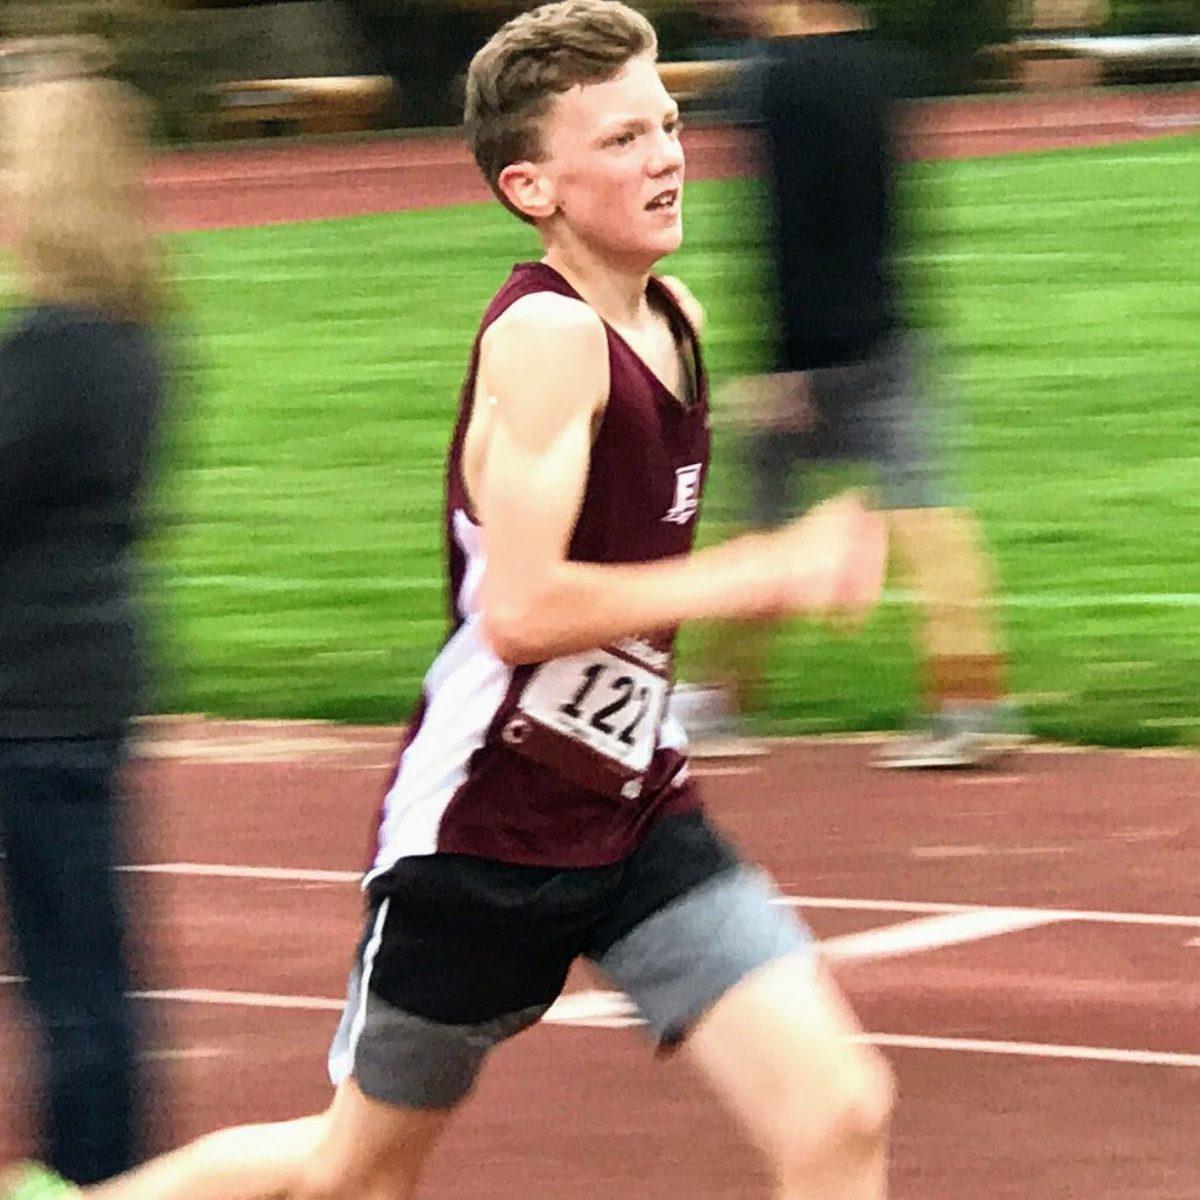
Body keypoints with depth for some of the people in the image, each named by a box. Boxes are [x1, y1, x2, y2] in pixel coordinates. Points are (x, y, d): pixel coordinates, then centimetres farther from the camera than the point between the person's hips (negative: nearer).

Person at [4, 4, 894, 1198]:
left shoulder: (670, 319, 6)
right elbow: (520, 608, -31)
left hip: (635, 818, 7)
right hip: (483, 823, -7)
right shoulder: (544, 336, -20)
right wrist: (767, 572, -29)